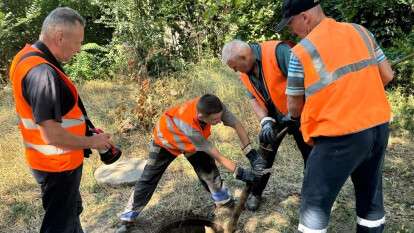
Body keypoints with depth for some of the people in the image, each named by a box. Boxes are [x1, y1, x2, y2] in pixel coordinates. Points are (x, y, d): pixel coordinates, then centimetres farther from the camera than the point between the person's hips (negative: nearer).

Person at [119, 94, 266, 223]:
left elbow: (237, 125, -23)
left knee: (207, 167, -8)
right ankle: (130, 213, 17)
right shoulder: (189, 127, -48)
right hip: (165, 140, -4)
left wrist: (252, 155, -29)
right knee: (149, 178, 1)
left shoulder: (215, 108, -36)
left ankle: (222, 200, 13)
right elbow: (218, 157, -40)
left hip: (192, 140, 5)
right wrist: (240, 173, -37)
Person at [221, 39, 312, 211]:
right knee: (265, 156, 8)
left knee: (310, 154, 8)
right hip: (273, 117, 5)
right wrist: (265, 121, -21)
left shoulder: (278, 51, -28)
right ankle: (255, 193, 25)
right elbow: (253, 99, -3)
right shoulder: (245, 74, -3)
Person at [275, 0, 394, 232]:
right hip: (379, 126, 7)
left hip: (340, 136, -7)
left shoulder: (302, 52, -12)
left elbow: (294, 108, -4)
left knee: (315, 202, 7)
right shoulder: (361, 31, 5)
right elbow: (387, 75, 9)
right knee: (371, 194, 23)